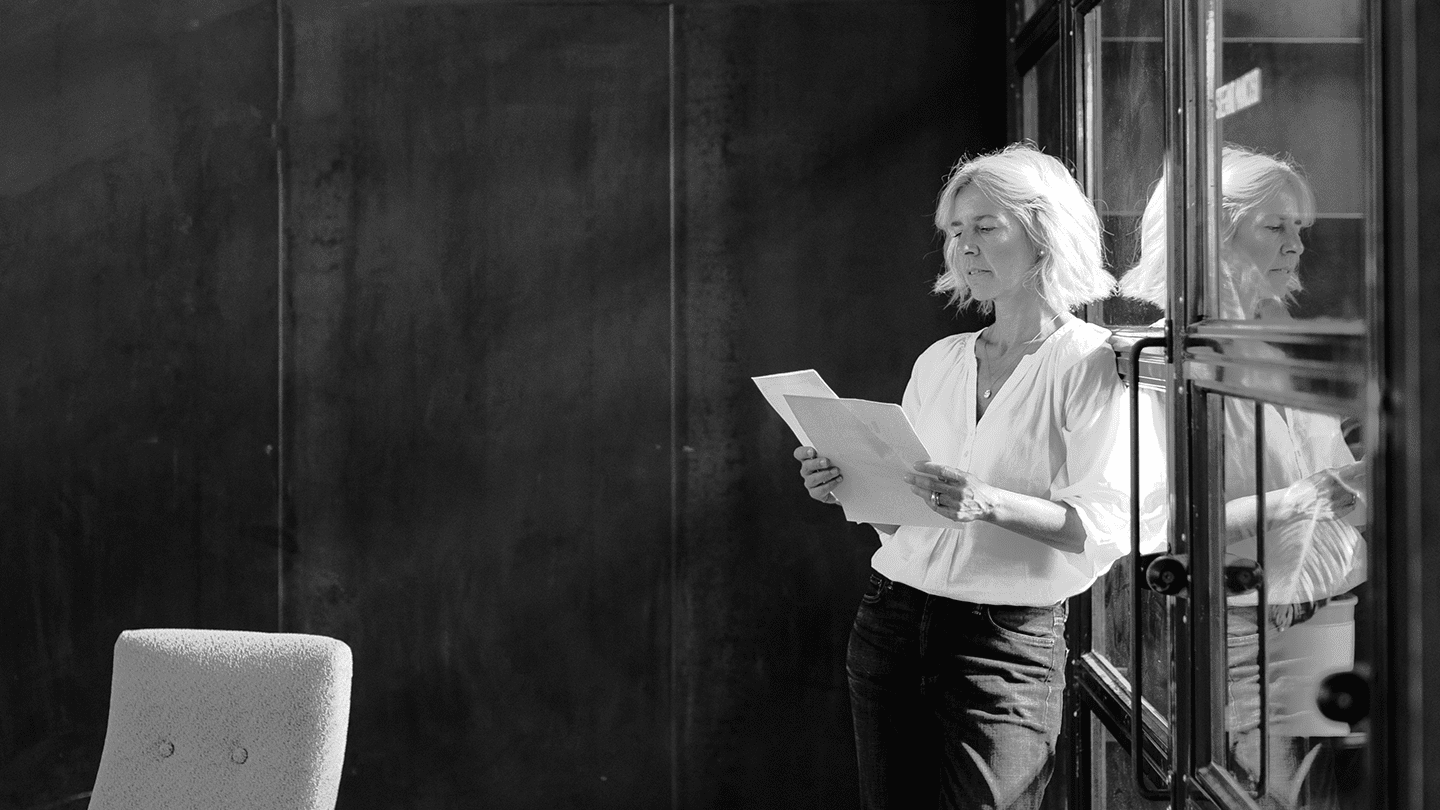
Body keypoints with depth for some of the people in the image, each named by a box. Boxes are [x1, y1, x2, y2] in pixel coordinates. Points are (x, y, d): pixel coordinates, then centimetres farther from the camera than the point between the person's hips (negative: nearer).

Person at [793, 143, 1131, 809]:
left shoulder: (1091, 363, -4)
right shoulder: (939, 361, 13)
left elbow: (1106, 528, -14)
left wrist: (989, 503, -28)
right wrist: (848, 487, -5)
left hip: (1008, 645, -5)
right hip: (890, 622, 5)